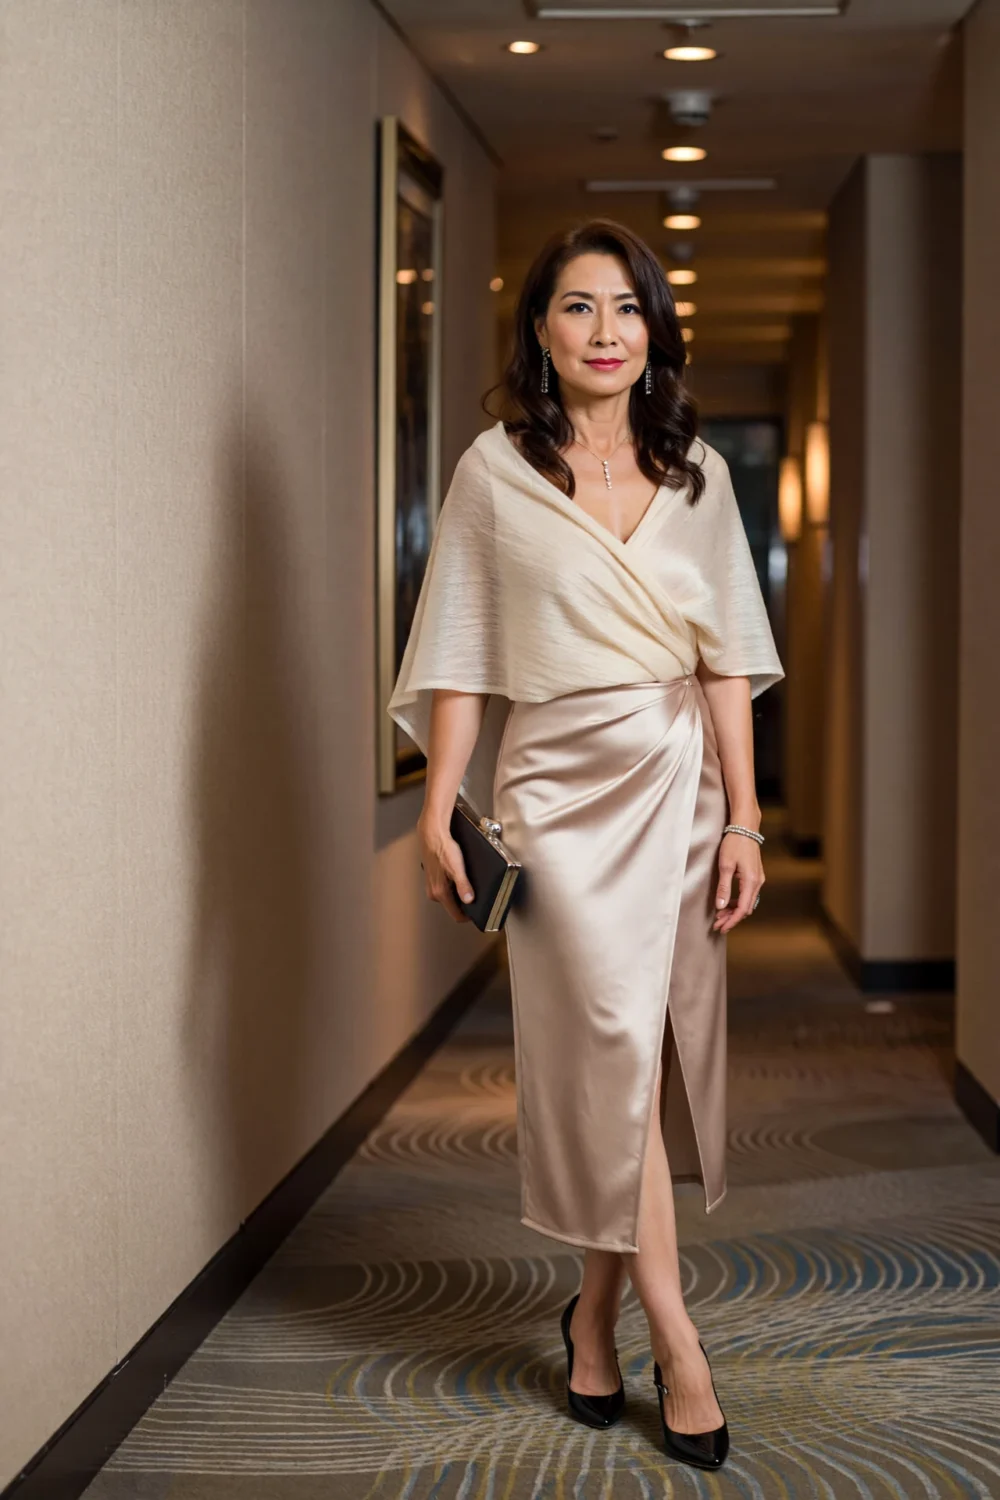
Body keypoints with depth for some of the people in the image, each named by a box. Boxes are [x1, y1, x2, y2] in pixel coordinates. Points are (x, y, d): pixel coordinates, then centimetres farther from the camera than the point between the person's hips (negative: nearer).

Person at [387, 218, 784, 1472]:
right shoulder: (495, 472, 1)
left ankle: (595, 1312, 21)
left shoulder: (695, 473, 8)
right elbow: (462, 657, 1)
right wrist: (438, 808, -5)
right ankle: (676, 1344, -4)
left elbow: (724, 659, 6)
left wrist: (742, 818, 1)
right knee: (613, 1045, -8)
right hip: (563, 789, -3)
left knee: (655, 1052, 5)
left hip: (678, 784, 3)